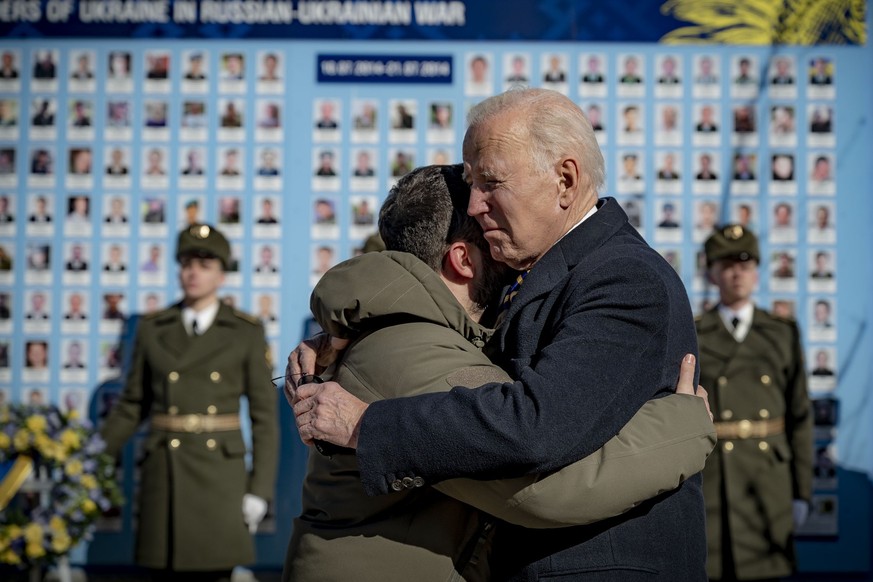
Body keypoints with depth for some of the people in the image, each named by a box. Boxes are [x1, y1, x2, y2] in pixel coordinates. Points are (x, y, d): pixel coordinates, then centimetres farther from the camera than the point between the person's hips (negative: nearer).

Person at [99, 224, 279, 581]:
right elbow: (132, 406, 13)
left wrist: (260, 489, -6)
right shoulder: (153, 329, 7)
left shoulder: (247, 333, 1)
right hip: (164, 472, 2)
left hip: (220, 472, -2)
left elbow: (264, 414, 0)